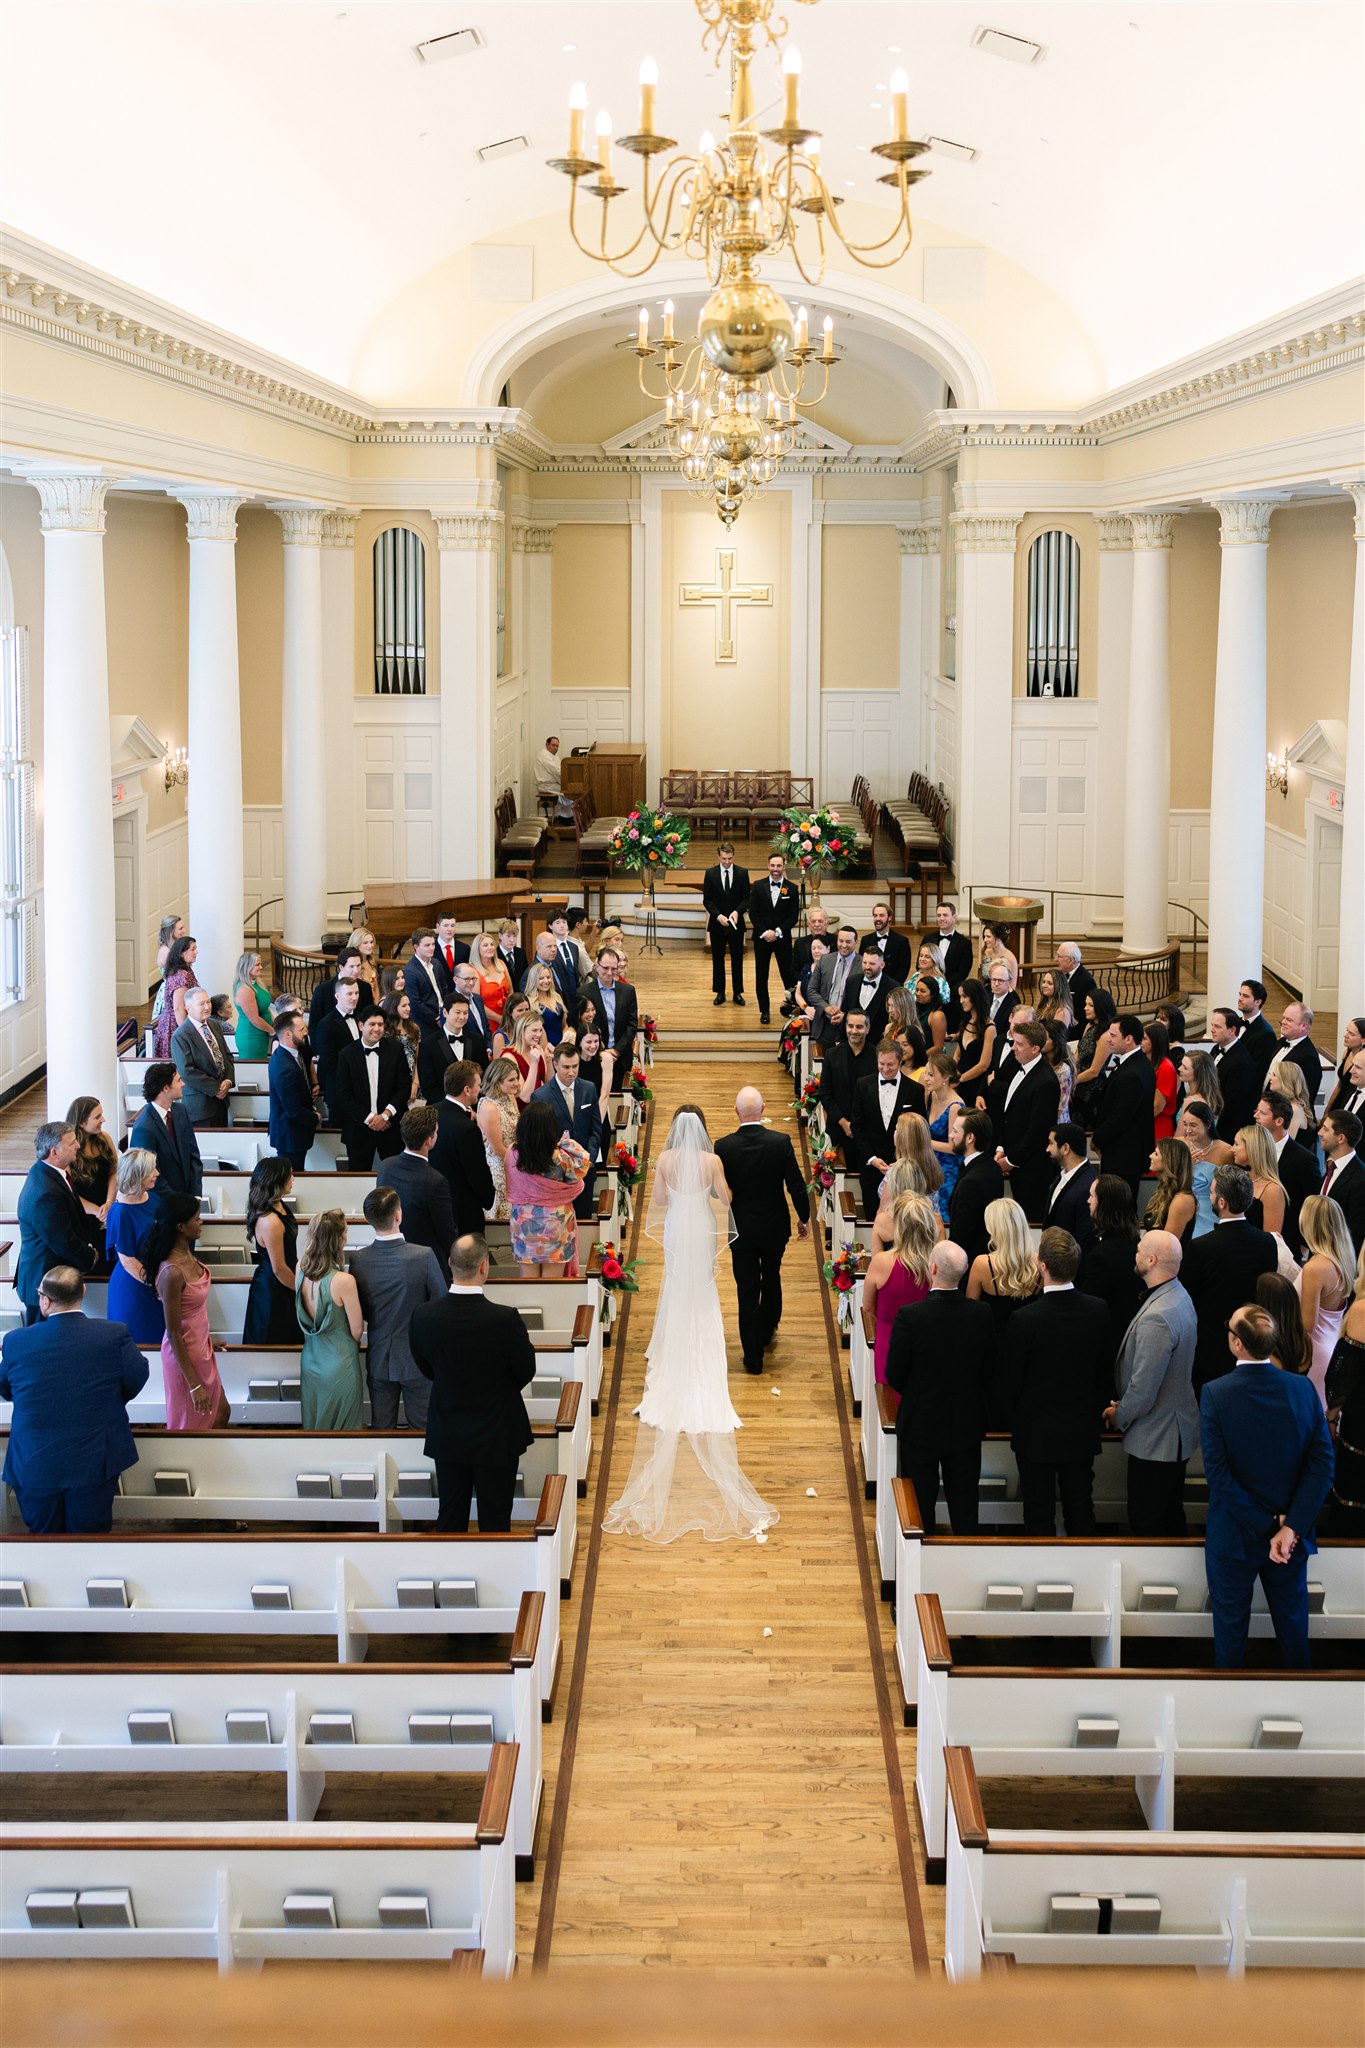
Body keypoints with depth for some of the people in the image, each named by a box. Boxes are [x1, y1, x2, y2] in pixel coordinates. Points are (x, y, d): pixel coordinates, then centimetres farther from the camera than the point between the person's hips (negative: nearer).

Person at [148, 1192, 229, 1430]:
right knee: (192, 1427, 12)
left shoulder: (186, 1253, -5)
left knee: (221, 1414, 23)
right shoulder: (172, 1272, -31)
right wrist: (194, 1385, -20)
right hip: (185, 1354, -9)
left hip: (202, 1348, 9)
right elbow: (174, 1334, -25)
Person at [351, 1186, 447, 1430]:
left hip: (378, 1360, 3)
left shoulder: (357, 1260, -13)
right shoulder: (424, 1256, -22)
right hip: (417, 1359, -2)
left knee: (381, 1429, 14)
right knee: (421, 1428, 10)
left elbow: (359, 1312, -1)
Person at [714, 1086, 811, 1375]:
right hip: (775, 1228, 1)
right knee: (771, 1279, 25)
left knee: (747, 1291, 7)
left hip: (741, 1231, -1)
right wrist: (804, 1219, 5)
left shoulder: (723, 1147, -15)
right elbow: (797, 1187, -12)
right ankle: (767, 1331, 46)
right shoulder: (780, 1142, -16)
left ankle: (753, 1356, 10)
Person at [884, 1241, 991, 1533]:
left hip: (920, 1426, -3)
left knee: (919, 1505, 12)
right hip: (967, 1425, 3)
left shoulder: (910, 1316, -23)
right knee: (965, 1506, 15)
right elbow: (989, 1371, -1)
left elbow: (894, 1375, -13)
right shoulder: (981, 1315, -12)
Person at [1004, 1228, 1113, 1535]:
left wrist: (1018, 1417, 9)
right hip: (1083, 1434, 4)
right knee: (1081, 1512, 16)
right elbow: (1106, 1372, 2)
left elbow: (1012, 1380, -10)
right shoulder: (1098, 1311, -10)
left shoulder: (1025, 1319, -22)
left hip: (1036, 1435, -4)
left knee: (1039, 1519, 7)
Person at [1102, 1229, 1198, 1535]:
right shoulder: (1180, 1298, 4)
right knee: (1171, 1518, 21)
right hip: (1178, 1428, 10)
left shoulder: (1156, 1317, -29)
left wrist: (1119, 1416, -6)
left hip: (1154, 1440, -10)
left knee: (1146, 1524, 1)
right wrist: (1124, 1407, 13)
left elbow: (1143, 1389, -25)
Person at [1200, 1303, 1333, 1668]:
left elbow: (1218, 1473, -21)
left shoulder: (1214, 1394, -20)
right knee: (1292, 1623, 20)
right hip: (1293, 1536, 3)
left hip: (1234, 1537, -2)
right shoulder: (1303, 1390, -11)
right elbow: (1322, 1466, -13)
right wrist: (1290, 1527, -16)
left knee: (1231, 1624, 15)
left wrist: (1268, 1526, -16)